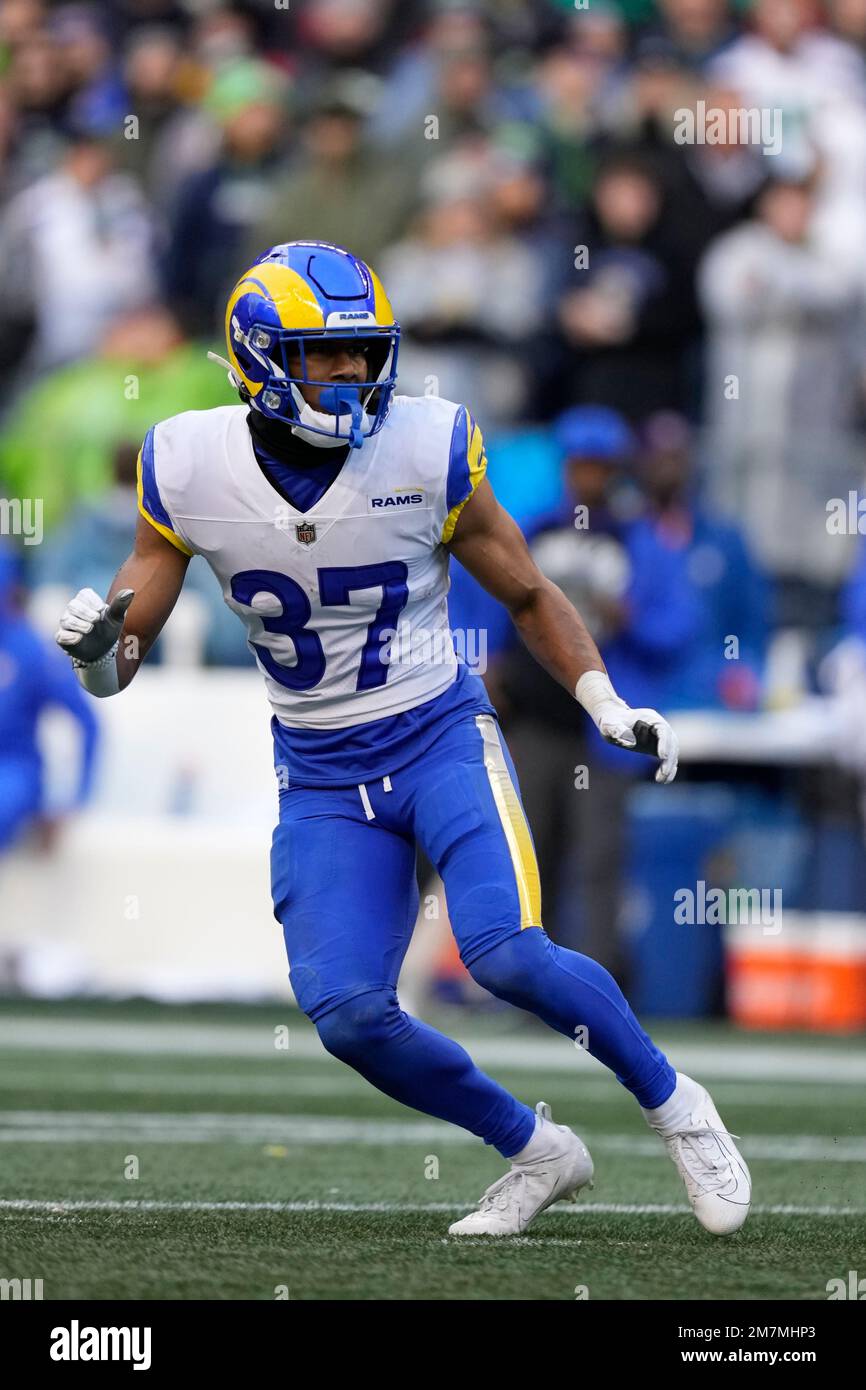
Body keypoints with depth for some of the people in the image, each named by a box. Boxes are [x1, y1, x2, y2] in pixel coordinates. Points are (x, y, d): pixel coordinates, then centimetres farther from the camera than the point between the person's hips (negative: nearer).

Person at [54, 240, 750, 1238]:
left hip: (441, 736, -2)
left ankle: (675, 1108, 1)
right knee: (346, 1013, -13)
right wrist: (96, 645, -26)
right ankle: (536, 1154, 11)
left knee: (507, 955, -24)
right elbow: (118, 662, -3)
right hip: (321, 778, 2)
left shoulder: (427, 451, -12)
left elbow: (529, 596, 3)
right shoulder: (192, 470, -10)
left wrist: (606, 704, -8)